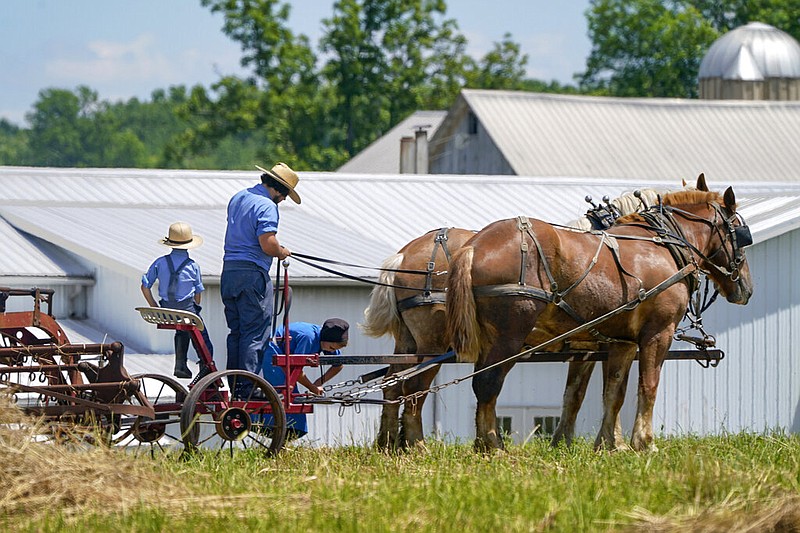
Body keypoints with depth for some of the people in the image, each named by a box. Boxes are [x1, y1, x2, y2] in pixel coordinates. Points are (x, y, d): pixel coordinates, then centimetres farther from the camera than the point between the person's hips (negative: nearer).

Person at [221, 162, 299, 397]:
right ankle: (247, 388, -9)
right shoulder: (267, 206, -13)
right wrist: (282, 252, -1)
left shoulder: (237, 198, 16)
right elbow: (268, 244, -22)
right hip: (252, 275, -9)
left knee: (236, 332, 14)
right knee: (255, 333, -5)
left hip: (228, 272, 9)